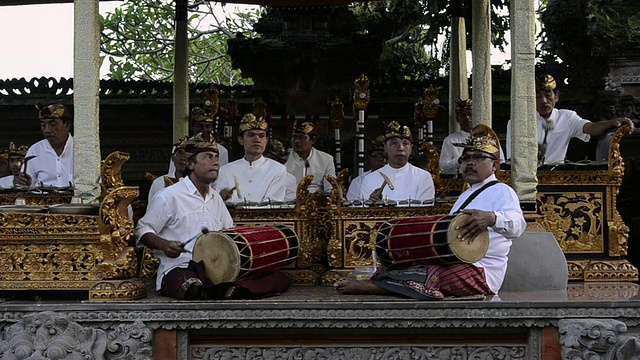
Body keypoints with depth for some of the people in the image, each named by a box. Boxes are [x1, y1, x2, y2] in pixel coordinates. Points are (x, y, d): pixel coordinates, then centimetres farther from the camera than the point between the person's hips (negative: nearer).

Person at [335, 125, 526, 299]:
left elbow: (517, 224, -26)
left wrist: (491, 218, -48)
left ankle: (369, 285, -35)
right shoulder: (466, 196, 26)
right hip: (452, 265, 10)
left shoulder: (502, 192, -5)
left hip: (479, 272, -10)